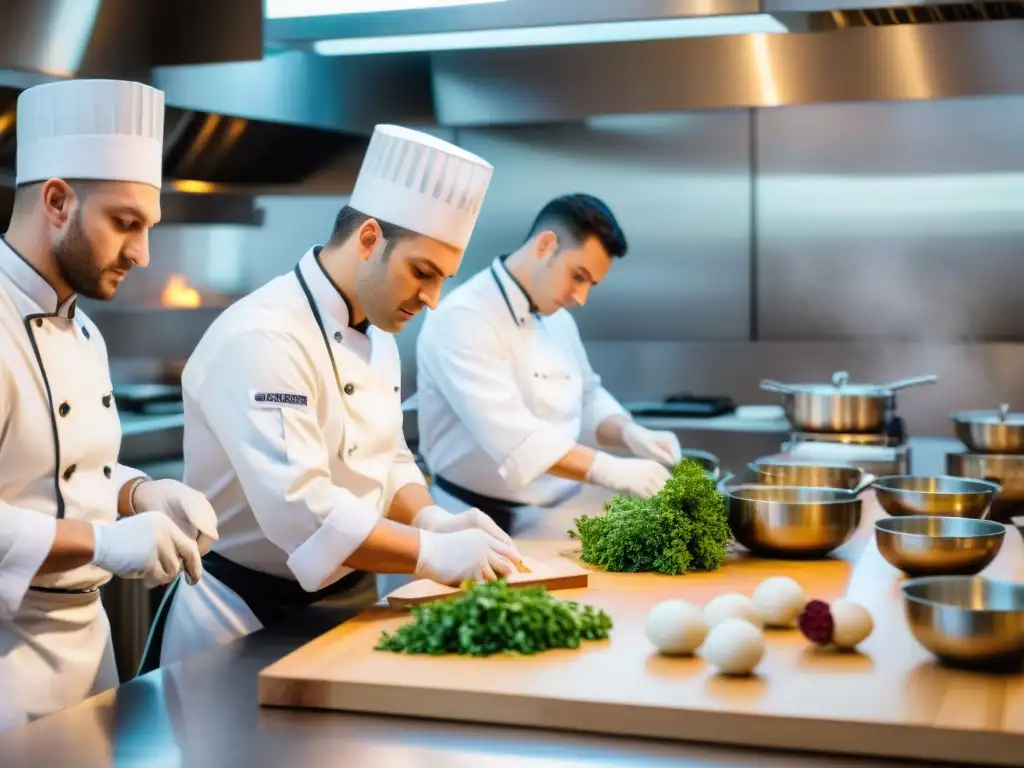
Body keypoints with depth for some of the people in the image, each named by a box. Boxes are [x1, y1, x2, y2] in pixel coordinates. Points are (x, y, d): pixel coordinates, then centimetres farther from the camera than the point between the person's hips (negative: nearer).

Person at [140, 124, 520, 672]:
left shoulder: (377, 336, 7)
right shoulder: (262, 339, -24)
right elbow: (300, 509, -32)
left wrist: (431, 519, -6)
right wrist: (434, 554, -29)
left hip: (347, 602, 8)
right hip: (245, 620, -8)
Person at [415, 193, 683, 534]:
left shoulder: (557, 317, 10)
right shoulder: (463, 317, -18)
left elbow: (586, 399, 18)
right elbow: (510, 434, -28)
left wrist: (629, 433, -3)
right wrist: (611, 472, -32)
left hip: (552, 518, 7)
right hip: (483, 525, -7)